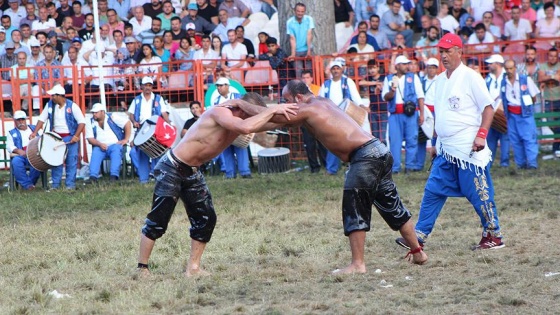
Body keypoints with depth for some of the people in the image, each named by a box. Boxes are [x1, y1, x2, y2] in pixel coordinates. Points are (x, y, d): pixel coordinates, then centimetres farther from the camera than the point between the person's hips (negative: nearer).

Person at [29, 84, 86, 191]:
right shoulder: (50, 105, 2)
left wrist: (76, 136, -20)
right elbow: (42, 119, 5)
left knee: (71, 162, -3)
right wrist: (35, 132, -5)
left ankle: (70, 185, 1)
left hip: (71, 138, -4)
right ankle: (55, 184, 9)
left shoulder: (72, 106, -11)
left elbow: (82, 122, -11)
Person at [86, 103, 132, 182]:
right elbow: (90, 139, 2)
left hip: (115, 145, -2)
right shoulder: (90, 123, 11)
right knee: (95, 154, -30)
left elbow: (127, 124, 1)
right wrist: (100, 144, -17)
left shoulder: (112, 118, 5)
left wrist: (126, 139, -7)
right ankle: (93, 177, -43)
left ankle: (114, 176, -45)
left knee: (116, 150, -34)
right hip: (100, 146, 2)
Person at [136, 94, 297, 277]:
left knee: (206, 219, 4)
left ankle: (193, 267, 13)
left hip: (192, 172, 9)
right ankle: (142, 268, 6)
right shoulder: (220, 112, -25)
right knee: (158, 221, -4)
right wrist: (272, 110, -34)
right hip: (171, 168, -9)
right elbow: (246, 128, -40)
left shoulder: (238, 122, 2)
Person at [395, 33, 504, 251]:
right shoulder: (440, 80, 15)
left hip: (468, 150, -8)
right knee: (433, 191, 6)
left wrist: (481, 135, -20)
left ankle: (493, 236, 8)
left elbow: (488, 107, -10)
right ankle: (418, 236, 7)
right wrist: (436, 143, 22)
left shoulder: (470, 77, -8)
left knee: (479, 194, -2)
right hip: (445, 151, 8)